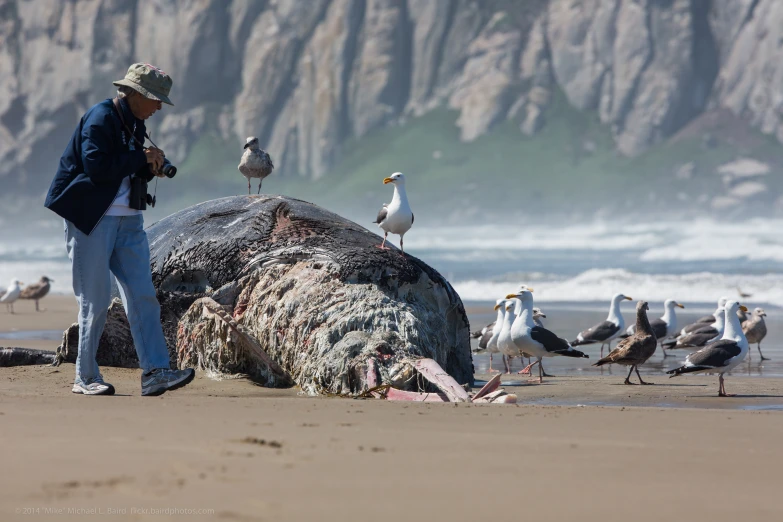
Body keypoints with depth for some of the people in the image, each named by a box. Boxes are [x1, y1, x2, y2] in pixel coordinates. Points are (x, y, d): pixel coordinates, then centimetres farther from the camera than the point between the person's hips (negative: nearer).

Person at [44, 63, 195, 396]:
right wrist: (142, 157, -15)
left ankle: (155, 372, -5)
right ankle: (85, 377, 7)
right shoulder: (100, 118, -13)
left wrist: (150, 169, 1)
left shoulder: (135, 123, 14)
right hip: (91, 218, -8)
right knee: (95, 300, -4)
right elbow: (97, 168, -24)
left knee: (143, 296, -2)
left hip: (127, 220, 8)